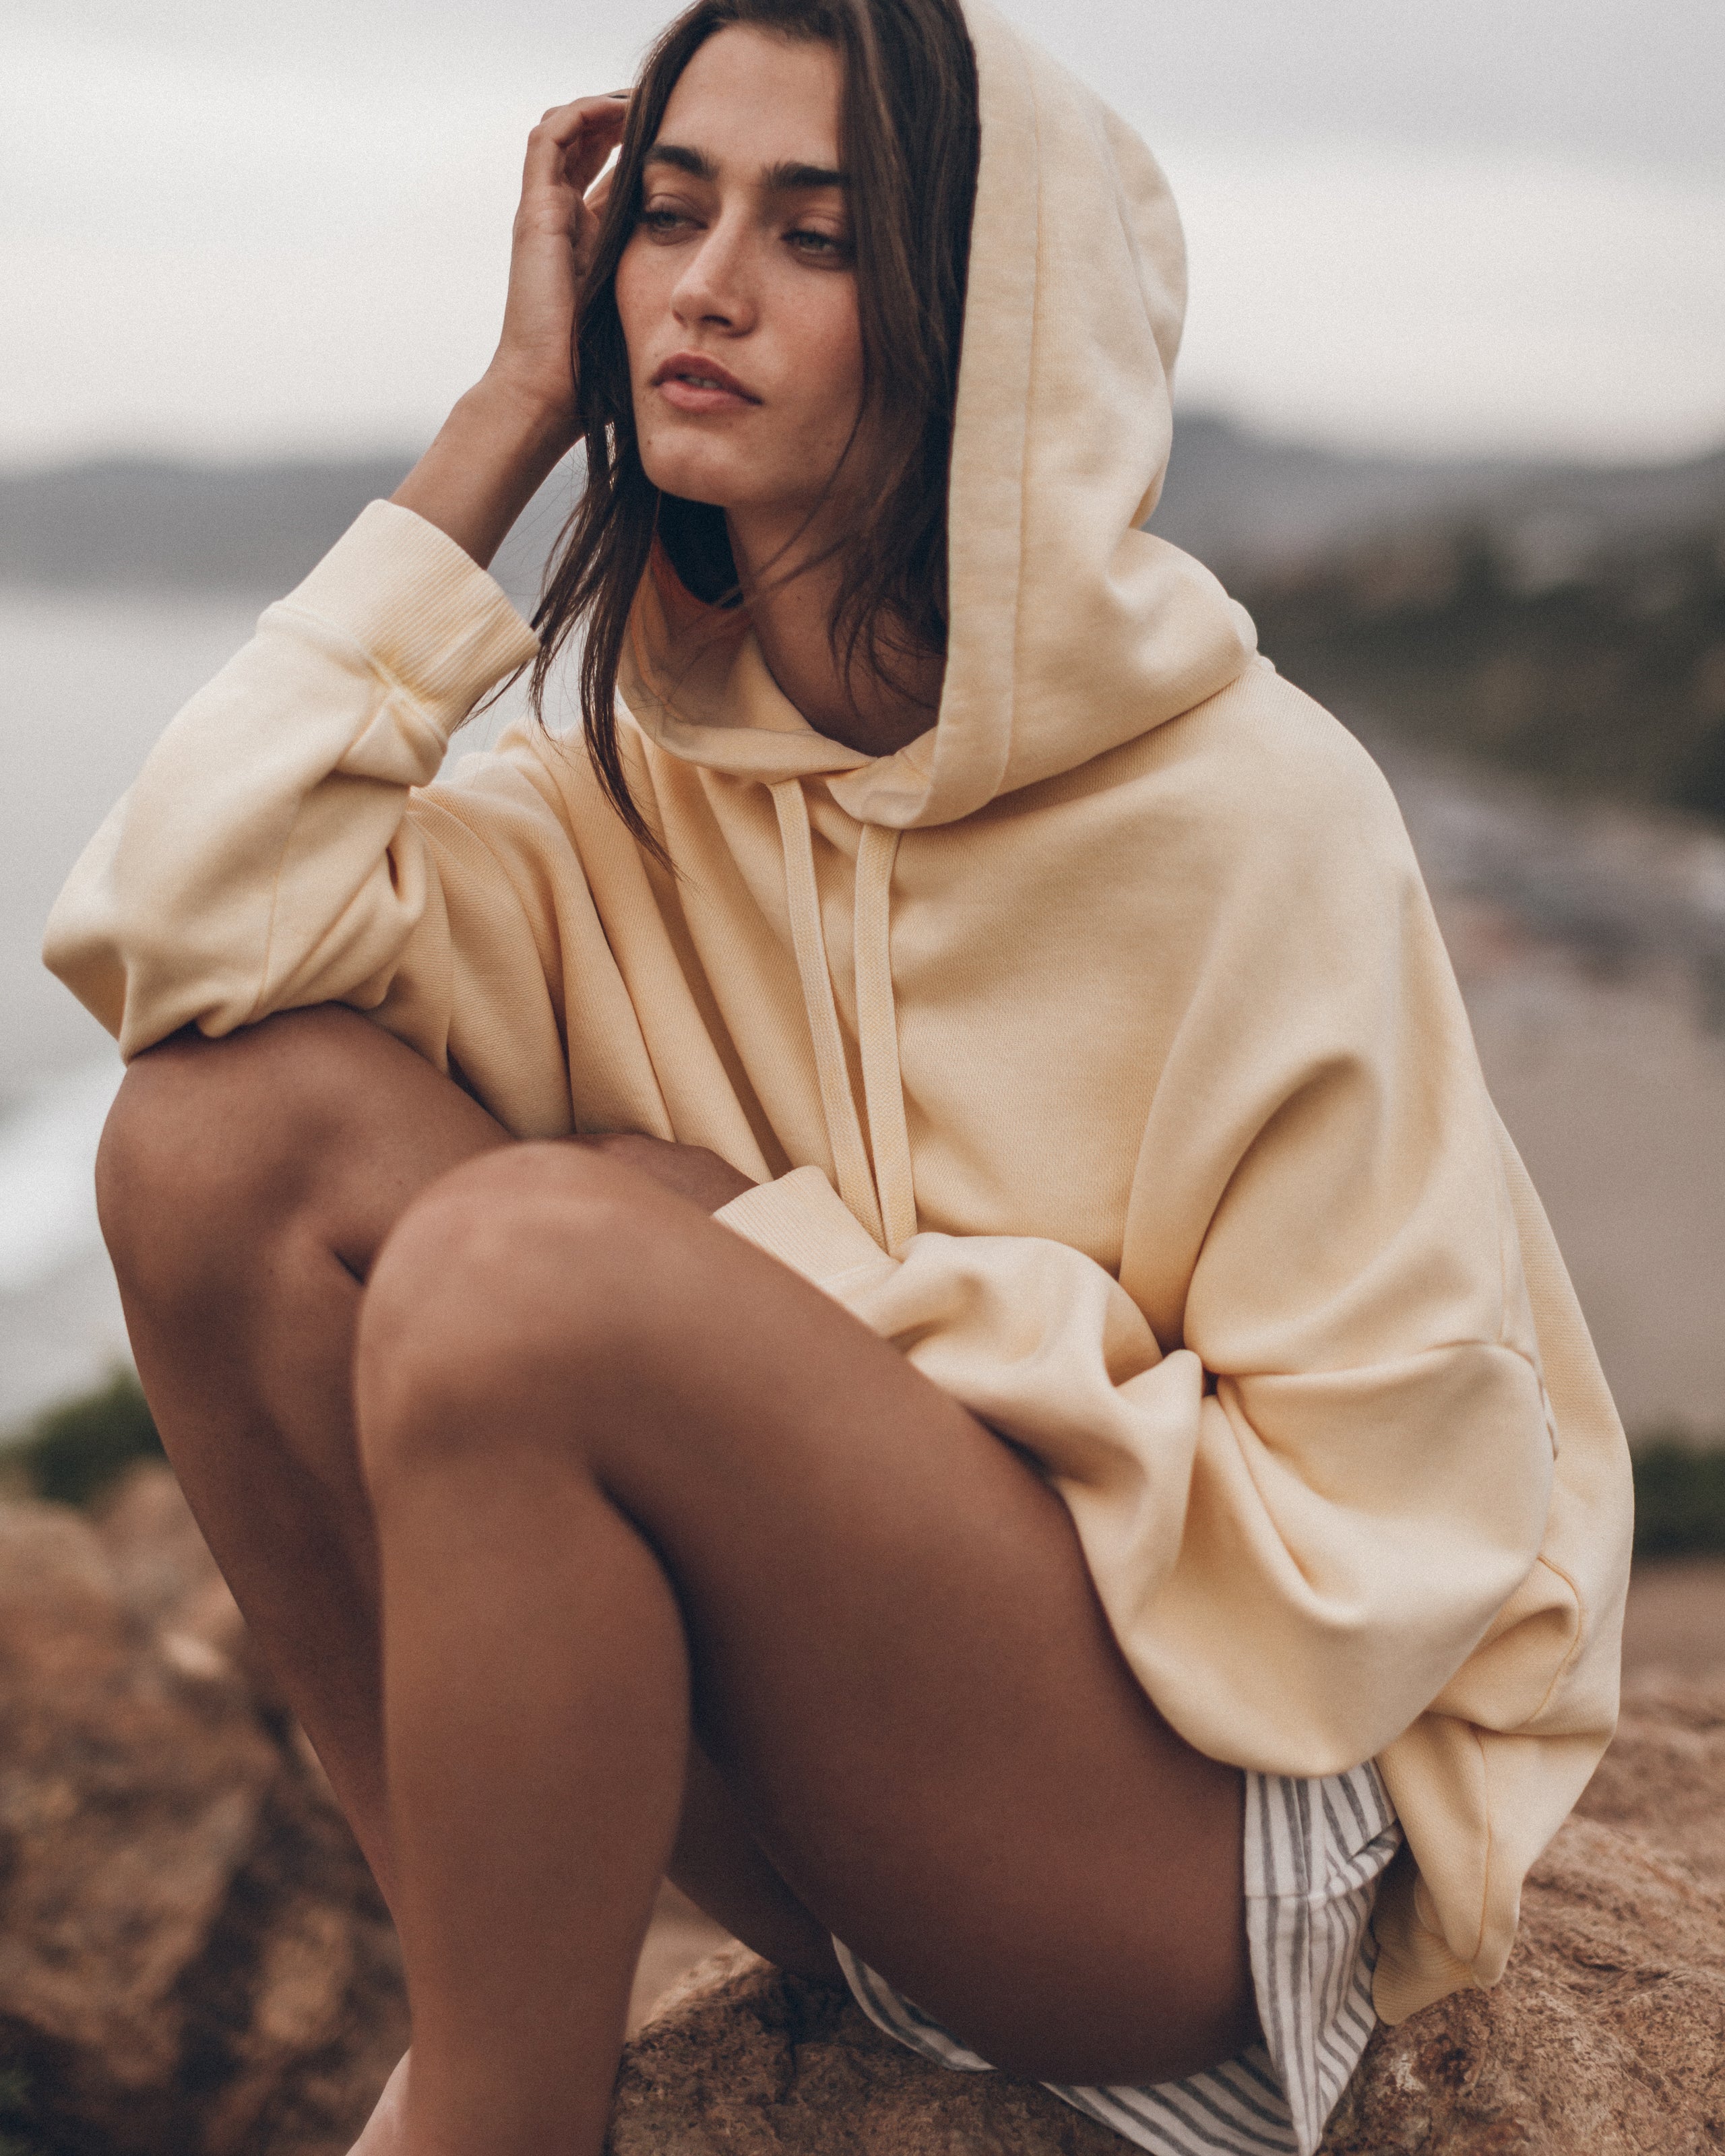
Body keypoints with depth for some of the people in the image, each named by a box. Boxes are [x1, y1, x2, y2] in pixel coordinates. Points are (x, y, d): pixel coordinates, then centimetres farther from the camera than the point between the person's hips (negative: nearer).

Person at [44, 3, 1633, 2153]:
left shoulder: (1246, 807, -14)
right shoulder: (635, 771, 2)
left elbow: (1394, 1541, -14)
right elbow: (179, 929, -15)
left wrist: (789, 1264, -16)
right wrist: (505, 421, -9)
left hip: (1213, 1835, -5)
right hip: (797, 1785, 5)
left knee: (521, 1248, -29)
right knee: (229, 1117, -15)